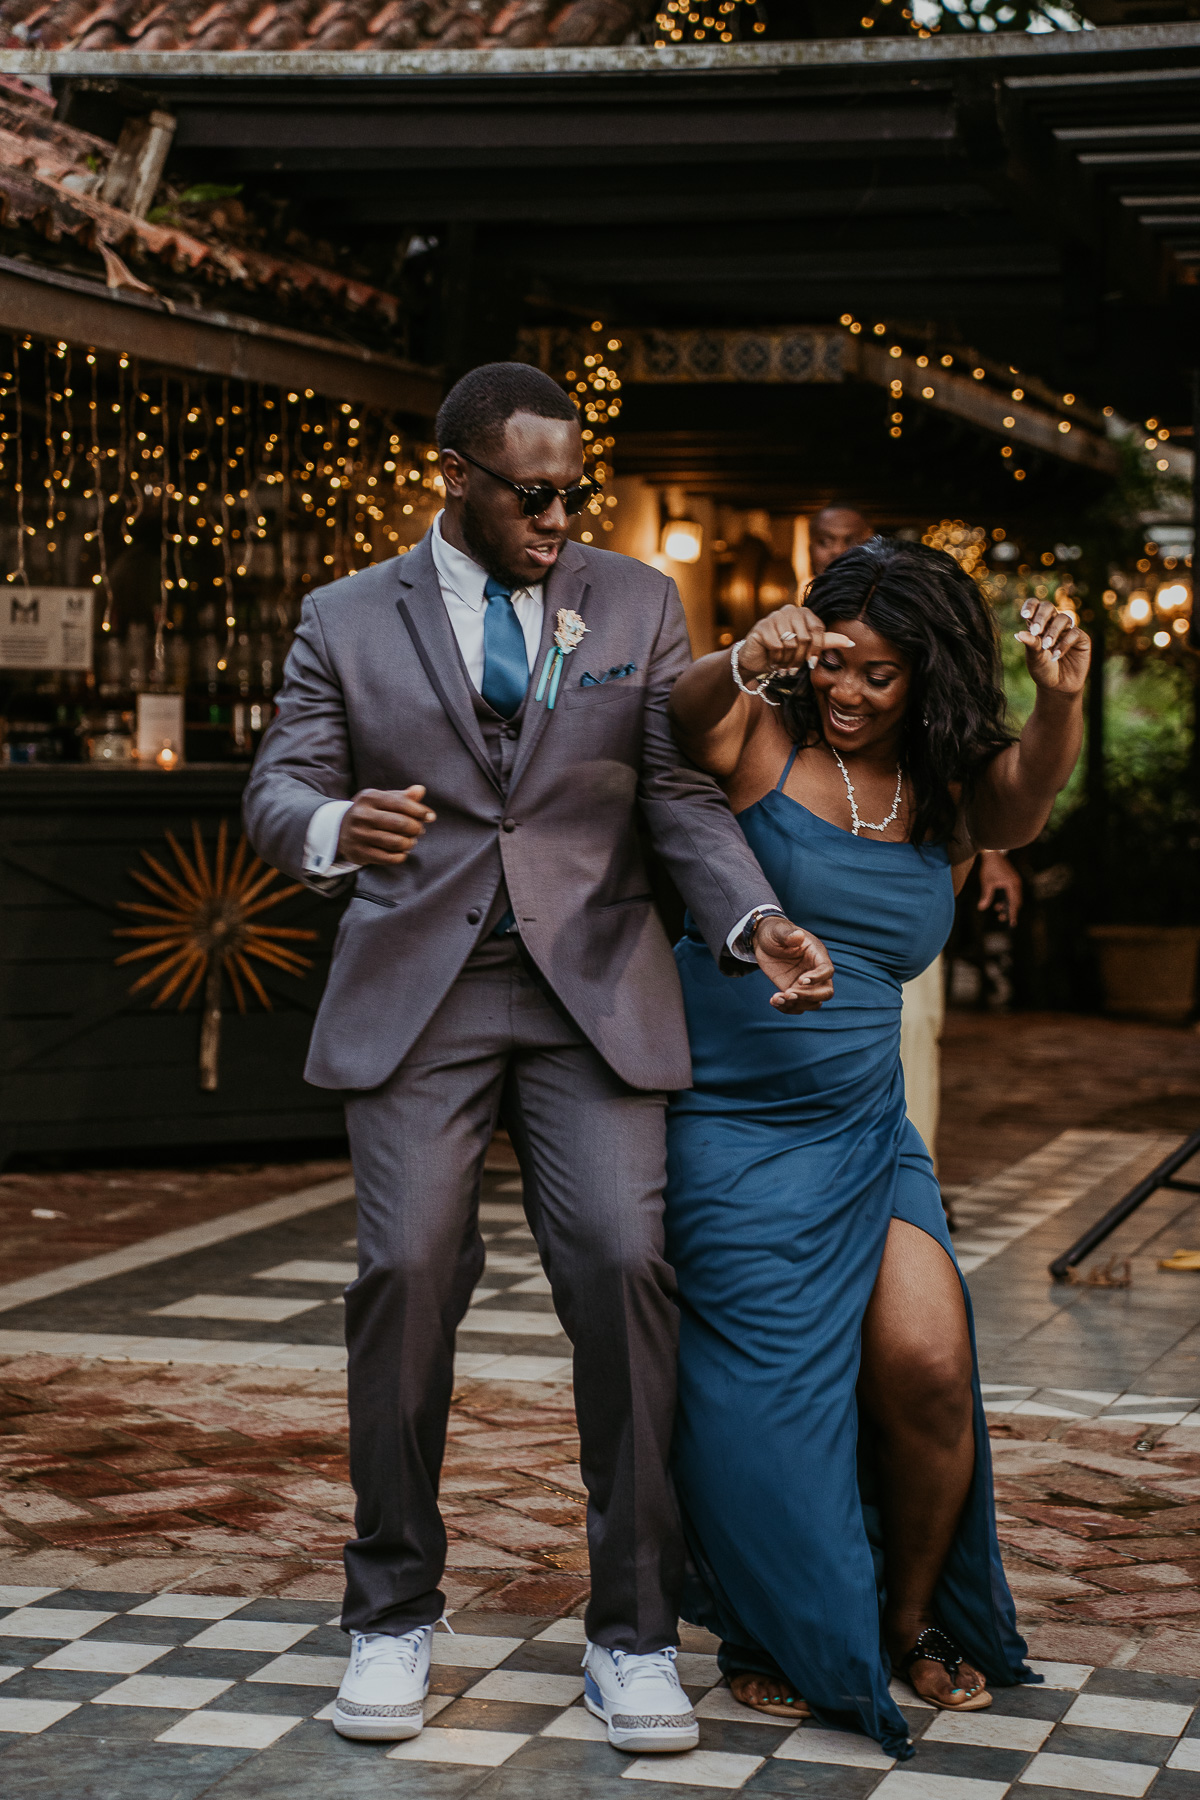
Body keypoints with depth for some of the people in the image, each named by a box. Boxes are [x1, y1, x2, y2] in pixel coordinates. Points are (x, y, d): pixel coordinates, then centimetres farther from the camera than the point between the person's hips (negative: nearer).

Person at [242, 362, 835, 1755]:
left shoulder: (637, 606, 10)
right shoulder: (348, 622, 8)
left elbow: (683, 798, 5)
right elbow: (276, 793, 1)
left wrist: (754, 924, -14)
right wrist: (338, 828, -24)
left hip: (592, 987, 0)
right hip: (417, 988, 0)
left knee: (624, 1265, -13)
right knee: (407, 1271, -10)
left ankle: (633, 1631, -2)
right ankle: (393, 1612, 8)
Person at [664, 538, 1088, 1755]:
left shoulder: (946, 796, 6)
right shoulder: (762, 741, -3)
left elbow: (1025, 798, -14)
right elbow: (682, 719, -24)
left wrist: (1061, 703, -37)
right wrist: (742, 666, -47)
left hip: (862, 1130, 3)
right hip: (727, 1128, -3)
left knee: (929, 1366, -11)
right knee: (767, 1394, -2)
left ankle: (914, 1621, 15)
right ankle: (770, 1641, 23)